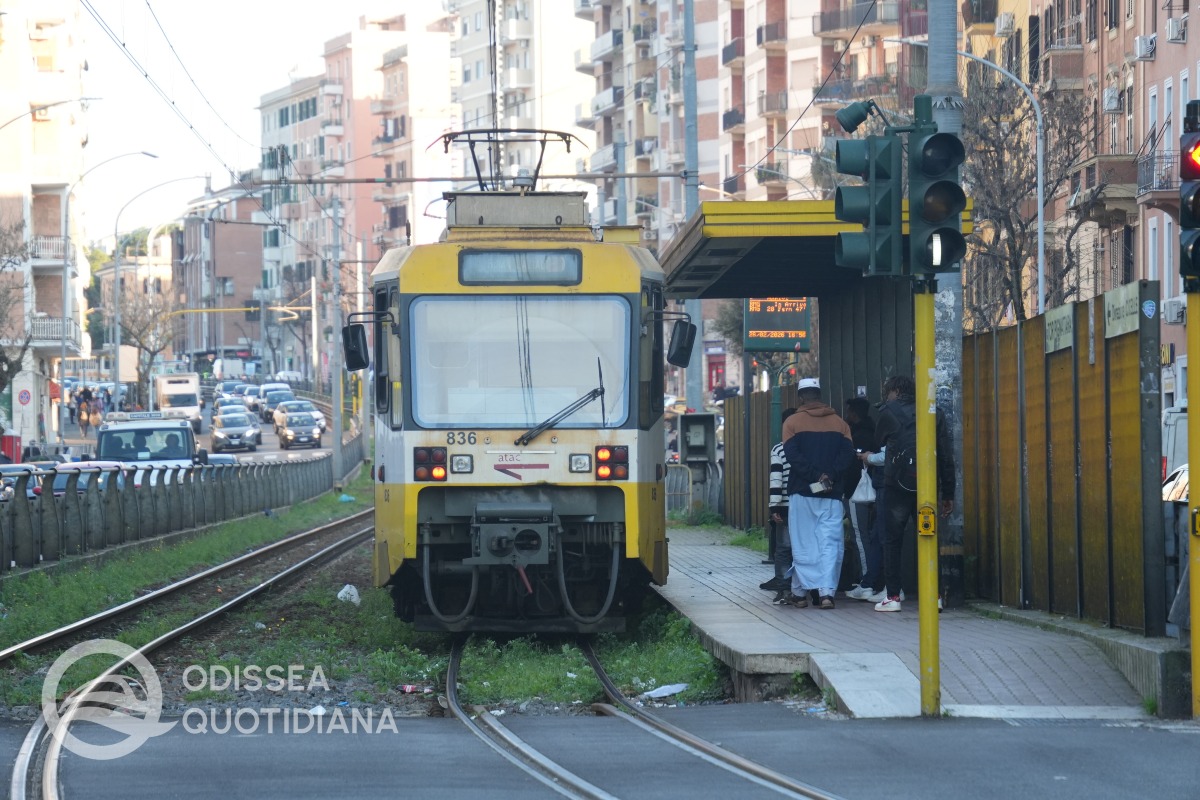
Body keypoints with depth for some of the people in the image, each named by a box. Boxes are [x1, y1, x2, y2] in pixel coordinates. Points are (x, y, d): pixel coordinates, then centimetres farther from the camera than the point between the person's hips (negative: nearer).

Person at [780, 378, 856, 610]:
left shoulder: (793, 422, 1)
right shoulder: (838, 422, 8)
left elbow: (792, 454, -11)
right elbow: (847, 452, -3)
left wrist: (815, 476, -12)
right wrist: (830, 476, -9)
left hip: (802, 493, -1)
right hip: (832, 494, 1)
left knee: (803, 543, 6)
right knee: (830, 542, -1)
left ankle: (800, 592, 9)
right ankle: (826, 592, -12)